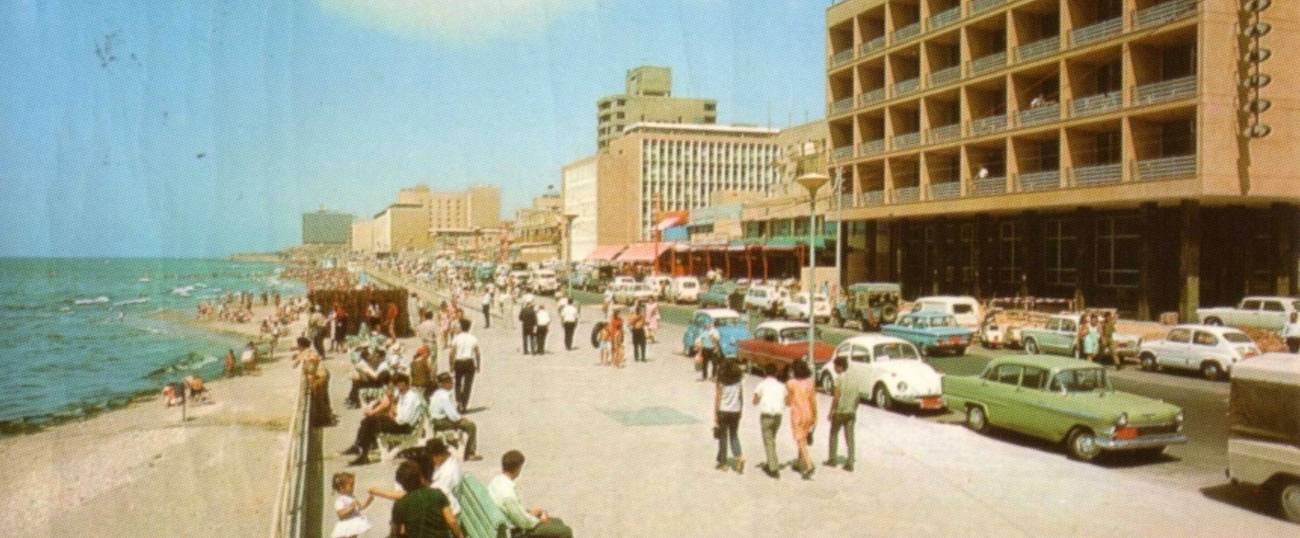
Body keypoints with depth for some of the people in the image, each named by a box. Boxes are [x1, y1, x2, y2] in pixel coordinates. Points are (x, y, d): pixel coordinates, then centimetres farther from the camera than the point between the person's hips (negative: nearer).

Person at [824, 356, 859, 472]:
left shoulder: (839, 378, -14)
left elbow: (836, 396, -18)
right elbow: (859, 394, 11)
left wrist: (831, 412, -10)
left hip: (839, 411, -5)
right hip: (850, 412, 5)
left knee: (834, 434, 14)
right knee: (850, 438, 5)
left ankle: (832, 459, 20)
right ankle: (850, 464, 2)